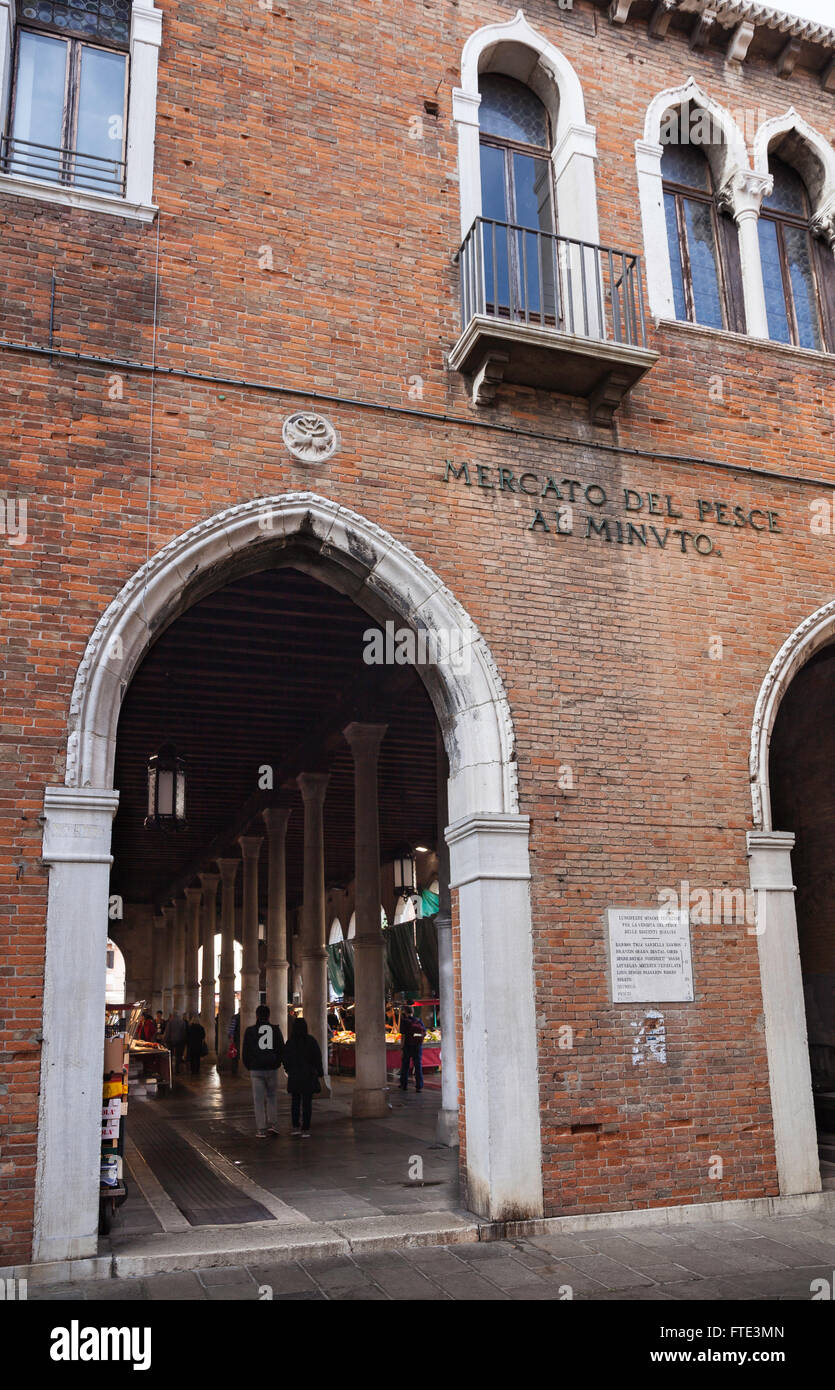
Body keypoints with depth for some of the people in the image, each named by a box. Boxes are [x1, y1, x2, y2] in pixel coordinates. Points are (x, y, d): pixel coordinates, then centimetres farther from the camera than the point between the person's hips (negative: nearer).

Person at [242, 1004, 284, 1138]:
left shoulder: (250, 1031, -1)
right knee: (272, 1097, 15)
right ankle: (273, 1125, 6)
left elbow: (245, 1052, 2)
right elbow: (281, 1050, 4)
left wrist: (249, 1067, 15)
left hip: (256, 1070, -1)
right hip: (272, 1069, 1)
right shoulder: (275, 1029, 1)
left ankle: (261, 1130, 4)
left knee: (259, 1100, 4)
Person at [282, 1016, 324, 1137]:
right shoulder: (311, 1041, -9)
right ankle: (305, 1130, 2)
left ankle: (295, 1127, 9)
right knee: (307, 1103, 3)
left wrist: (288, 1070, 18)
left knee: (295, 1102, 13)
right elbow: (317, 1057, -6)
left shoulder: (290, 1042, -6)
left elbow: (286, 1059, 0)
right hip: (309, 1076, -1)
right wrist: (320, 1072, 6)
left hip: (294, 1076, 1)